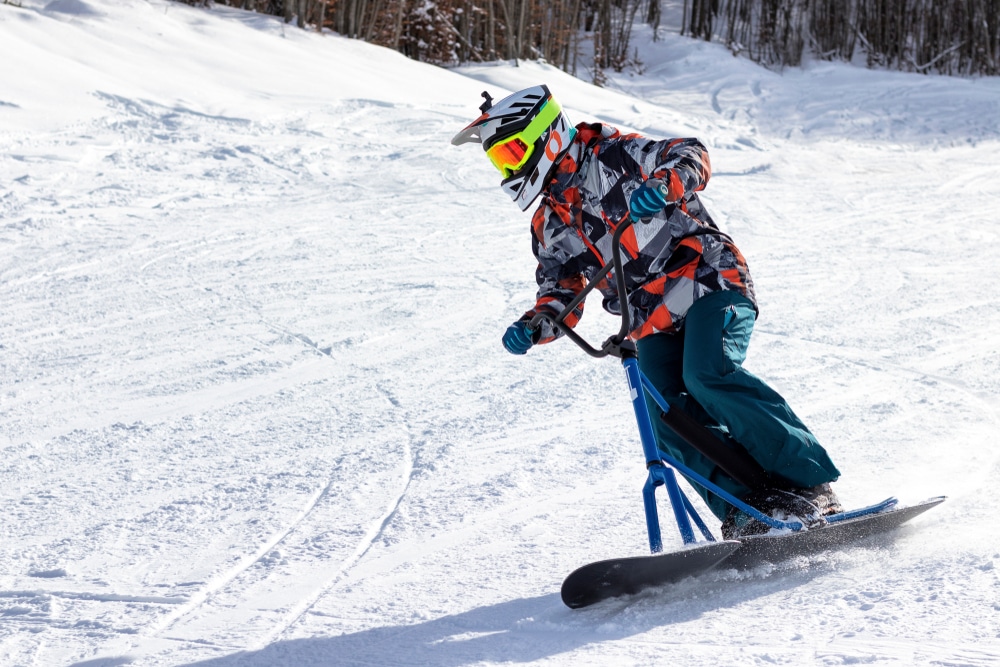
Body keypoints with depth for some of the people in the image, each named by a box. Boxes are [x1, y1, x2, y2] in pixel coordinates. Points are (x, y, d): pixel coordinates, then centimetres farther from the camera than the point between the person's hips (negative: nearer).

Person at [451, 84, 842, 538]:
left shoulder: (607, 154, 1)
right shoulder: (549, 225, 20)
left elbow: (691, 156, -10)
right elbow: (561, 297, 19)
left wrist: (663, 183, -32)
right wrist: (533, 326, -3)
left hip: (708, 282, -6)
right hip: (654, 326, 7)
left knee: (708, 376, -30)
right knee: (672, 422, -17)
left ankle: (811, 485, -28)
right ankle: (750, 511, -19)